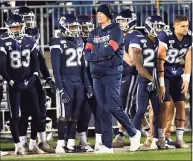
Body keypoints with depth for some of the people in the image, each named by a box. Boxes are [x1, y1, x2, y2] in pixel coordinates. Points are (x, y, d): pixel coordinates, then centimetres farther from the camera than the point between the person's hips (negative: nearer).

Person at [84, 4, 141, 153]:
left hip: (112, 73, -6)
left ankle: (133, 133, 9)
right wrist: (101, 55, -10)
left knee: (113, 107, -12)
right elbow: (87, 54, 7)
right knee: (103, 110, 3)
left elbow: (110, 50, -16)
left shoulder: (115, 30, -3)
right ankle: (107, 145, 4)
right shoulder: (94, 33, 15)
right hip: (97, 75, 6)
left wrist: (95, 54, -2)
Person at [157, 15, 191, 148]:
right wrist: (161, 84, -23)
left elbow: (188, 60, 4)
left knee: (181, 105, 0)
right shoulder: (165, 36, -24)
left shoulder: (189, 38, -6)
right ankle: (161, 138, -5)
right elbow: (160, 60, -23)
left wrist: (187, 80, -2)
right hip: (163, 73, -6)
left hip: (176, 74, 6)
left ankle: (180, 139, 6)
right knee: (165, 104, -14)